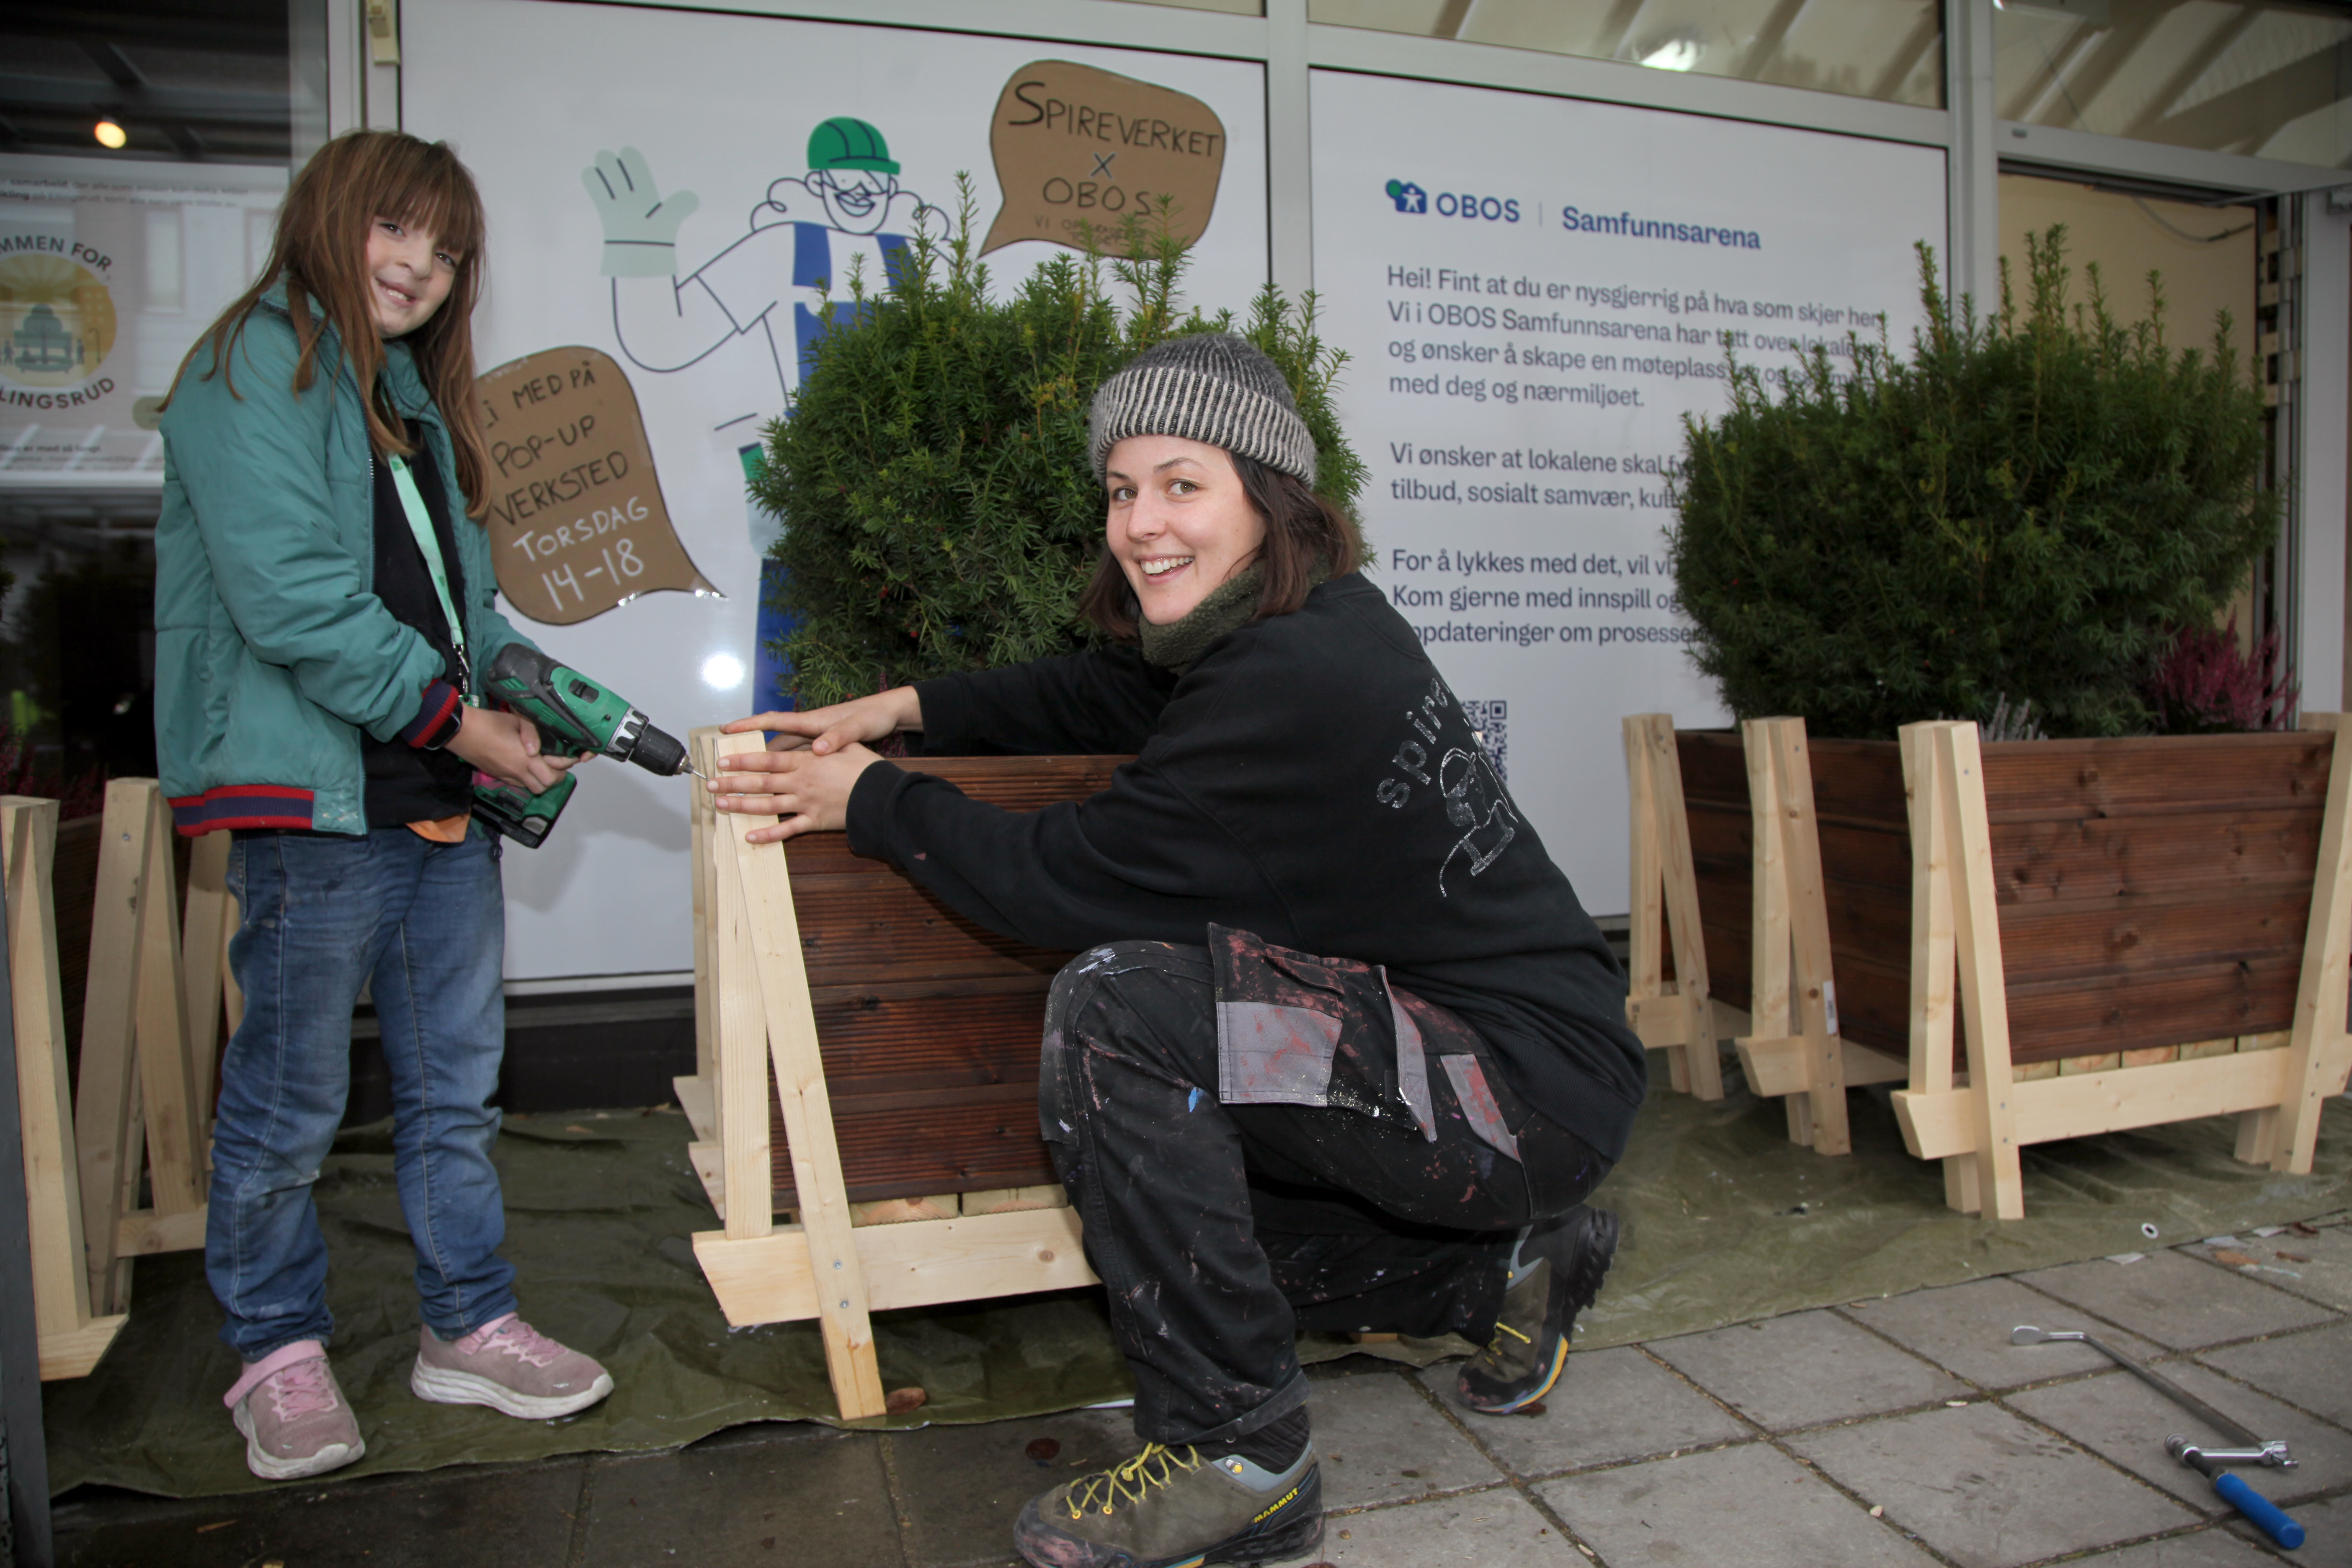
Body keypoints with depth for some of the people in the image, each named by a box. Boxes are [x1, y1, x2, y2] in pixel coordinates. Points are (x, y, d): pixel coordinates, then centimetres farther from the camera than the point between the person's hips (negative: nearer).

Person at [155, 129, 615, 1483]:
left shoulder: (414, 389, 20)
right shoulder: (255, 367, -6)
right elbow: (289, 596, -17)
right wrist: (451, 716, -14)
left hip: (443, 804, 8)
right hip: (314, 800, -8)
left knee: (458, 1088, 14)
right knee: (291, 1104, 6)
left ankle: (470, 1329, 27)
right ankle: (280, 1352, 26)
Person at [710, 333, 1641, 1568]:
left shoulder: (1297, 681, -25)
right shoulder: (1299, 622, 3)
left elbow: (1074, 881, -20)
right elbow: (1105, 690, 17)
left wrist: (869, 801, -7)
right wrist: (902, 709, 10)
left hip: (1538, 1085, -10)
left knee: (1118, 1005, -24)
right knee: (1174, 1193, 21)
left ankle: (1234, 1456, -11)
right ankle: (1506, 1267, 26)